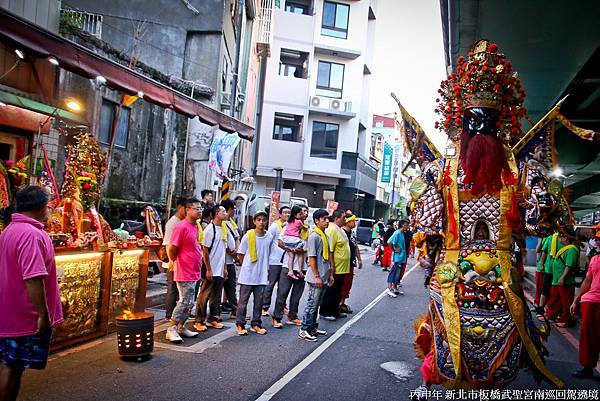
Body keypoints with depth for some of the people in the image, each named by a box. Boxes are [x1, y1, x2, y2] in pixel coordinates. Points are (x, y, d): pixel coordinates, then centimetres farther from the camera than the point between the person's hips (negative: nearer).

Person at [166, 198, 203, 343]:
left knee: (188, 303, 15)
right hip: (184, 273, -9)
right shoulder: (182, 227, -18)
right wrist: (177, 262, -3)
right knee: (185, 302, -5)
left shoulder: (195, 226, 10)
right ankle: (172, 330, 7)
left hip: (193, 273, 9)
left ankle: (181, 327, 27)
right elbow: (171, 249, -17)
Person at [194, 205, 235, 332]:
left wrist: (224, 268, 15)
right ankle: (199, 321, 10)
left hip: (220, 270, 7)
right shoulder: (210, 229, -12)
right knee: (204, 296, 1)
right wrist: (208, 269, -16)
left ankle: (212, 319, 23)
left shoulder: (223, 229, 11)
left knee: (216, 297, 13)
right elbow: (205, 250, -14)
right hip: (211, 270, -7)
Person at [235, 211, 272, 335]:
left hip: (262, 275, 3)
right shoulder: (248, 236, -9)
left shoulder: (269, 237, 0)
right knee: (243, 300, 5)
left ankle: (256, 324, 22)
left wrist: (266, 268, 9)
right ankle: (240, 324, 16)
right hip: (247, 274, -3)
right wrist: (247, 266, 4)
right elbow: (241, 254, 0)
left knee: (259, 301, 10)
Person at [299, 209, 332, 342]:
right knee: (312, 304, -2)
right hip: (316, 278, -9)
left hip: (323, 277, 9)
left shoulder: (325, 236, 13)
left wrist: (330, 275, 17)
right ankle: (303, 330, 6)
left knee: (316, 304, 16)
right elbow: (311, 258, -17)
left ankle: (313, 327, 26)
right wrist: (317, 277, -18)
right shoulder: (314, 236, -15)